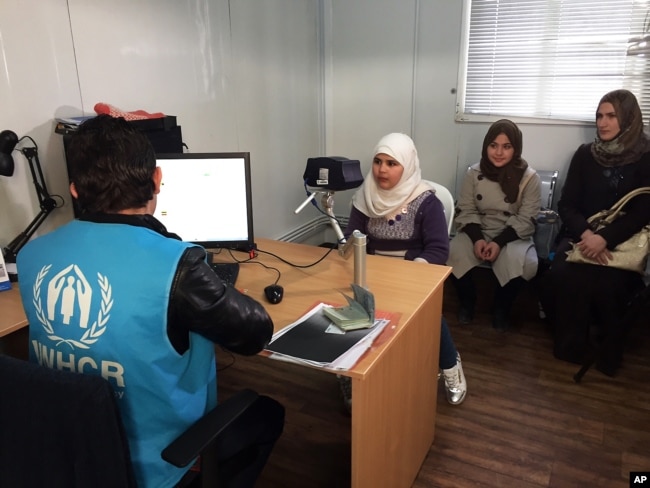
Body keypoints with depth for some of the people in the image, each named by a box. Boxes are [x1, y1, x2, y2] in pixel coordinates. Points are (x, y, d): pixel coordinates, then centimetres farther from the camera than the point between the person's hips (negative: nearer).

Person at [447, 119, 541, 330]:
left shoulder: (529, 177, -7)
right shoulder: (474, 173, -2)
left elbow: (525, 220, -10)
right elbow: (466, 211, -1)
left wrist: (499, 243, -23)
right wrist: (477, 239, -20)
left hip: (513, 236, -1)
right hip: (478, 233, 2)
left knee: (525, 265, -32)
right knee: (453, 255, -28)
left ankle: (501, 307, 2)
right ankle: (467, 301, 4)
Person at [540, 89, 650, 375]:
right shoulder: (585, 154, 9)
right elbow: (566, 205, 3)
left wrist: (605, 238, -25)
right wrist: (585, 234, -17)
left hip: (622, 243, -2)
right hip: (580, 236, 2)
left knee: (604, 285, -32)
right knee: (561, 276, -28)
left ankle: (607, 348, -3)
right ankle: (570, 345, -6)